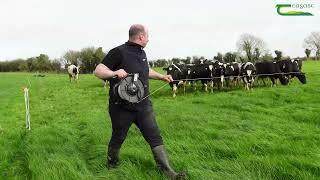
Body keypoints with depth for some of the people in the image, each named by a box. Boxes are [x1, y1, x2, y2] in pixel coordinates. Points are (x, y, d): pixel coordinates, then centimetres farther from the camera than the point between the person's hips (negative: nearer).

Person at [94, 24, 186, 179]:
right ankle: (111, 164, 40)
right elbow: (98, 71, -17)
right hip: (122, 108, -6)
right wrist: (115, 72, -34)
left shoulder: (142, 53, 11)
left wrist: (162, 77, 21)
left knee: (155, 137, 2)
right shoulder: (119, 52, -14)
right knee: (118, 139, 13)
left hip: (144, 106, 6)